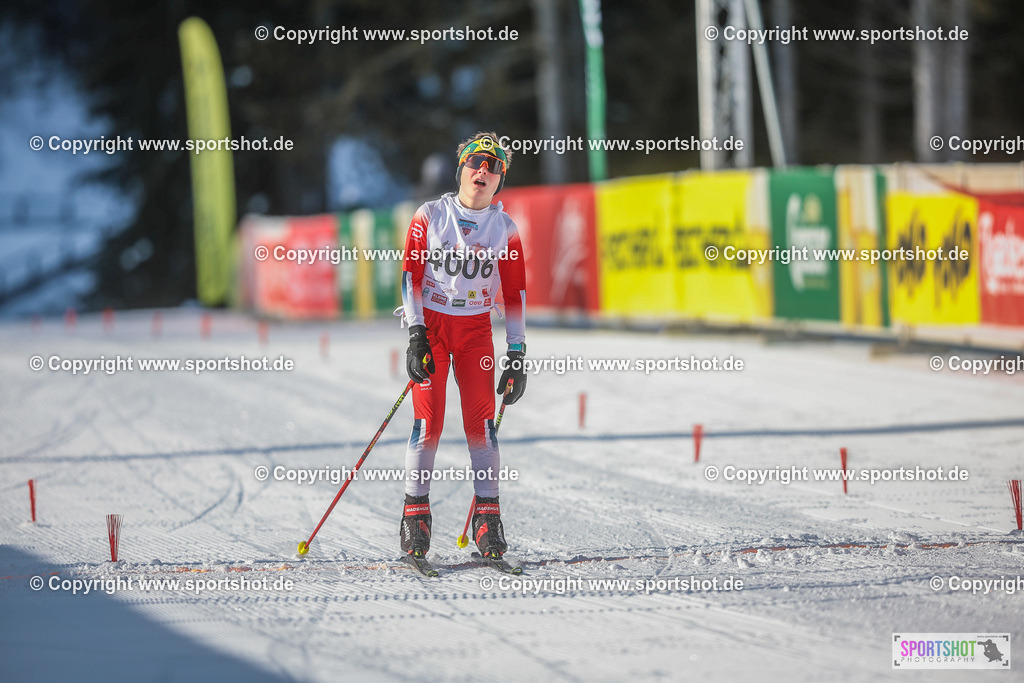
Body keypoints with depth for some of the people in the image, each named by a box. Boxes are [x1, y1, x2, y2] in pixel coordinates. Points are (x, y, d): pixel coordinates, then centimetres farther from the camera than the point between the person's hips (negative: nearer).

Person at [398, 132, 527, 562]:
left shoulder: (505, 229, 5)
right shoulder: (430, 216, 0)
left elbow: (514, 293, 6)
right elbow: (411, 275, -1)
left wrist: (517, 355, 1)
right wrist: (415, 335, -10)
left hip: (476, 329, 1)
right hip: (430, 324, -1)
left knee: (481, 422, -6)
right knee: (428, 420, -9)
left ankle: (487, 516, -1)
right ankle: (416, 513, -1)